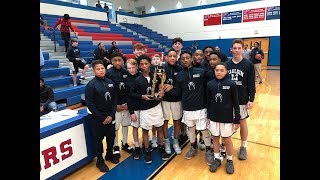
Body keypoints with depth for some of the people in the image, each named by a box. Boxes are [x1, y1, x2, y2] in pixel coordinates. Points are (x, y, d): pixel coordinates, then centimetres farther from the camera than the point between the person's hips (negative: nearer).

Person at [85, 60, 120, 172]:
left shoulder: (110, 82, 0)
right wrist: (102, 118, -13)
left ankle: (109, 154, 39)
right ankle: (100, 160, 27)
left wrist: (111, 115, -6)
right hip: (96, 117, -4)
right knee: (98, 139, 9)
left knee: (111, 136, 15)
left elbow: (114, 99, 3)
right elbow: (90, 104, -13)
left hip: (110, 116, 4)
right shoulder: (91, 84, -12)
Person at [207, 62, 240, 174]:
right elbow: (208, 102, 4)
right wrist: (208, 116, 7)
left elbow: (235, 103, -6)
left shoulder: (231, 84, -11)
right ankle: (217, 158, 33)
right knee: (215, 138, 14)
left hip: (227, 117, -2)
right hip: (213, 117, 2)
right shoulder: (210, 84, -4)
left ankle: (229, 160, 32)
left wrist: (237, 119, -5)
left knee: (227, 140, 10)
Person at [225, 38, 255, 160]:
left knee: (242, 122, 9)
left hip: (242, 99, -2)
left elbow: (251, 84, -3)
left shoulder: (248, 64, -5)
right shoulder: (227, 64, 1)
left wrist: (251, 99, -8)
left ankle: (243, 147, 26)